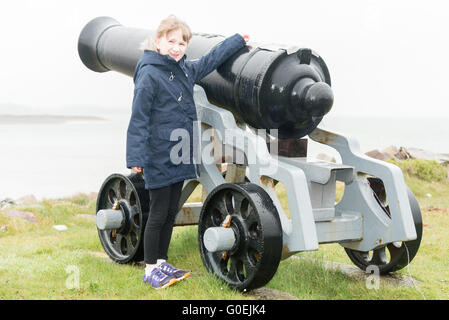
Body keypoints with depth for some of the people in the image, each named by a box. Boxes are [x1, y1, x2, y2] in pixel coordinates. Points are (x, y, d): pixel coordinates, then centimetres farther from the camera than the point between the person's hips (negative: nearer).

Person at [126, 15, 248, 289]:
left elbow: (212, 59, 27)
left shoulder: (187, 70, 9)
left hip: (179, 158, 8)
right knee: (159, 214, 0)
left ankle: (162, 262, 25)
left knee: (171, 213, 13)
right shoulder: (149, 75, -13)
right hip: (159, 159, -8)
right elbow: (139, 119, -16)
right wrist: (136, 157, -20)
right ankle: (151, 269, 12)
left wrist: (238, 40, 36)